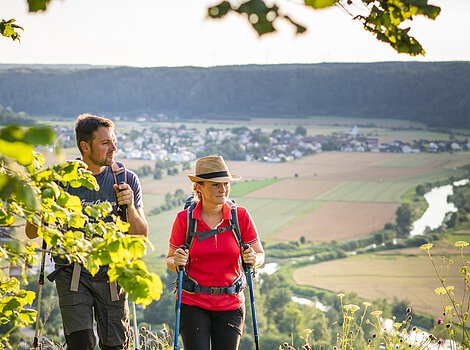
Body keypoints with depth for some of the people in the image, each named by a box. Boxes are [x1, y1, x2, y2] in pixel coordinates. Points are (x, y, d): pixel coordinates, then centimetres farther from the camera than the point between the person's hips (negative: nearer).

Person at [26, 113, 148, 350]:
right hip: (73, 274, -2)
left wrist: (130, 207, -19)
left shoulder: (126, 180, 0)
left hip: (112, 275, 2)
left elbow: (140, 236, -1)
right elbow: (31, 232, 1)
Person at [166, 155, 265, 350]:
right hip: (192, 303, -1)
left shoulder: (241, 216, -2)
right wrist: (177, 262, -16)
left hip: (230, 304, 1)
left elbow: (260, 254, 7)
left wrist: (253, 259, -15)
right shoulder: (184, 219, -4)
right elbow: (170, 261, 6)